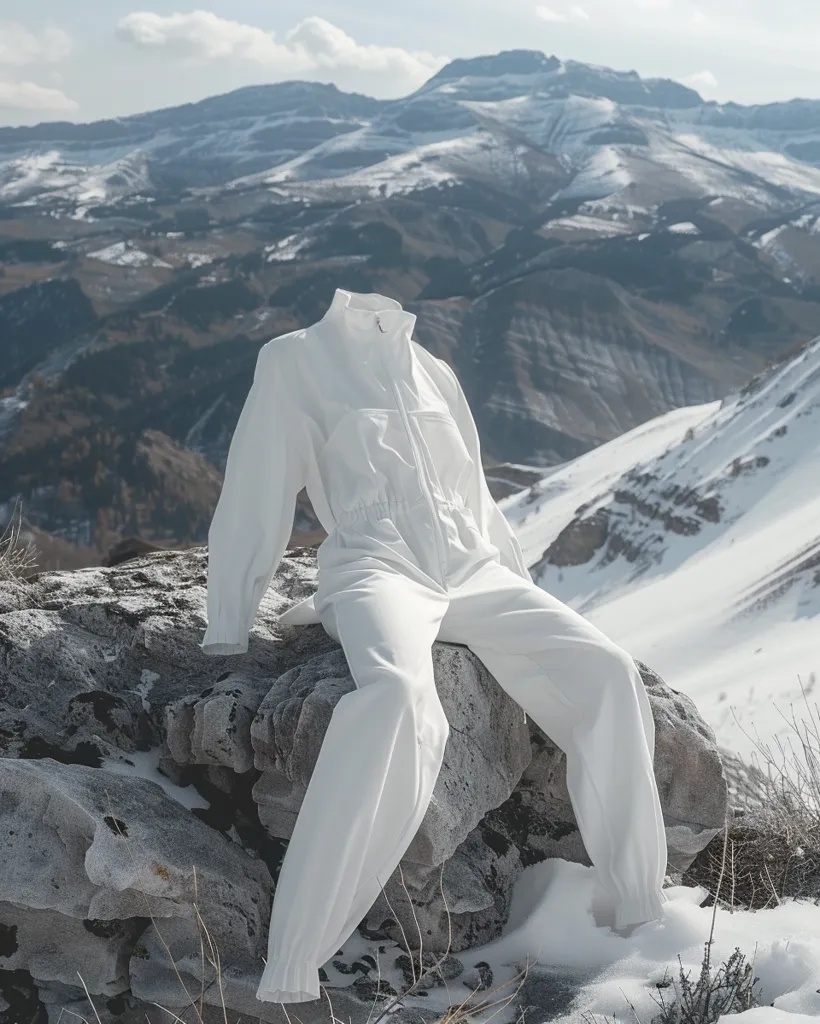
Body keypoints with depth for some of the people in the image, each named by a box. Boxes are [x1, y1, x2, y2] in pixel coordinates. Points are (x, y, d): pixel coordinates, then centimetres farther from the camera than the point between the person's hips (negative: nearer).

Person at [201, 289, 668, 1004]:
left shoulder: (435, 373, 24)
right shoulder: (296, 359, 9)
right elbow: (256, 492, 6)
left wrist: (528, 595, 25)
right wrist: (228, 628, 4)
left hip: (474, 571, 5)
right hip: (377, 567, -5)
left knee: (606, 671, -19)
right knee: (399, 694, -38)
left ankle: (644, 916, -9)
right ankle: (291, 973, -36)